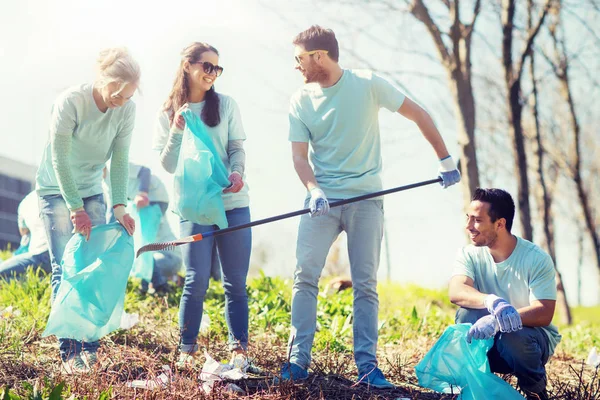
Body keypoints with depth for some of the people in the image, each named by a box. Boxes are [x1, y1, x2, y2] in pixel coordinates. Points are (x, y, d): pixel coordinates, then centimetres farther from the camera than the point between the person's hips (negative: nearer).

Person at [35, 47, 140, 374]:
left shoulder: (126, 109, -11)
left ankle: (89, 346, 2)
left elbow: (119, 160, -9)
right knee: (65, 269, -9)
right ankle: (69, 352, -8)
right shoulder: (70, 102, -24)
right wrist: (75, 208, -22)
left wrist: (119, 206, -18)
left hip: (92, 191, 4)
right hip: (56, 190, -4)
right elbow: (59, 159, -22)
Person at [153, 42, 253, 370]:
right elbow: (169, 165, 2)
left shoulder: (226, 105, 8)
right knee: (197, 280, -8)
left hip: (233, 203, 2)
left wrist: (237, 171, -15)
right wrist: (178, 129, -11)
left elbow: (237, 147, 6)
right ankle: (186, 351, 4)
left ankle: (239, 349, 8)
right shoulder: (168, 114, 6)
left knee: (236, 282, 2)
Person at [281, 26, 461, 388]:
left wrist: (446, 160, 0)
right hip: (323, 198, 2)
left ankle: (367, 364, 3)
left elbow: (419, 115, 1)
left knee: (366, 284, -1)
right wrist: (314, 190, -19)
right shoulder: (301, 101, 2)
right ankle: (299, 357, -6)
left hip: (366, 199, -2)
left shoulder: (369, 85, -5)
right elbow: (299, 155, 0)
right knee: (305, 274, -10)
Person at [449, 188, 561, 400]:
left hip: (532, 337, -2)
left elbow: (544, 314, -26)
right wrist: (492, 301, -49)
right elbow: (456, 292, -27)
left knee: (513, 336, -36)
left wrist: (497, 322, -42)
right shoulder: (469, 255, -8)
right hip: (489, 345, 2)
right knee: (467, 313, -27)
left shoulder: (537, 259, -17)